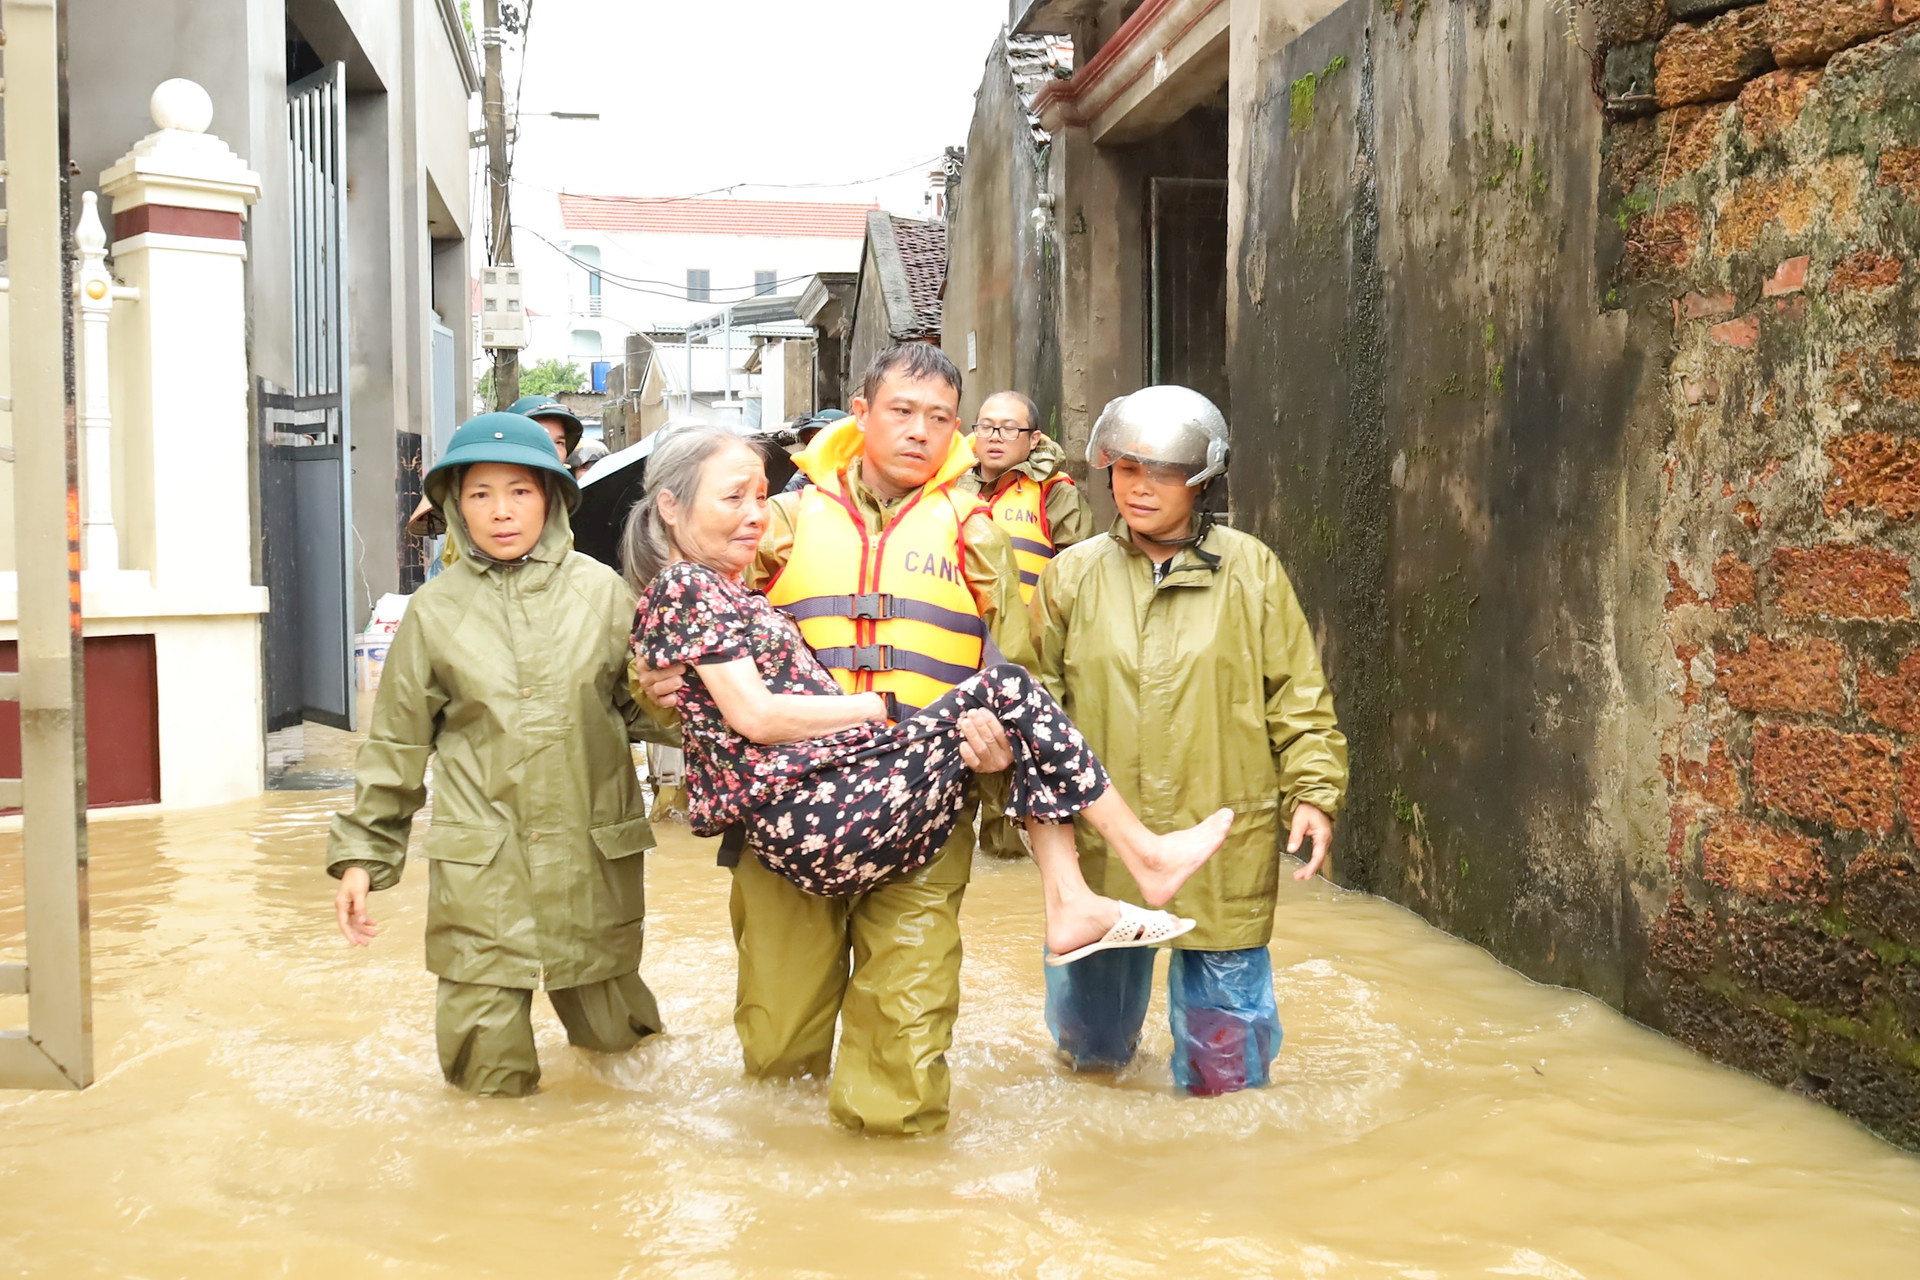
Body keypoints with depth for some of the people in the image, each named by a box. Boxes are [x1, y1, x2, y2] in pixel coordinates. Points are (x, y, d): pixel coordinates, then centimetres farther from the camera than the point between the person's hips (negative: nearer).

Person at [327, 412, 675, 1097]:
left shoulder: (602, 591, 3)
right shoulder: (435, 610, 4)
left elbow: (644, 705, 7)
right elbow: (396, 742, 9)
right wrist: (361, 854, 7)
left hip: (593, 852, 1)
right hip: (480, 858, 0)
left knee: (612, 1033, 11)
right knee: (490, 1069, 0)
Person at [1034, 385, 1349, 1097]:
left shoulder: (1251, 571, 1)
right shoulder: (1073, 575, 3)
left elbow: (1299, 699, 4)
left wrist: (1313, 793, -4)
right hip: (1099, 846, 2)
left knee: (1224, 1065, 5)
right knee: (1089, 1046, 17)